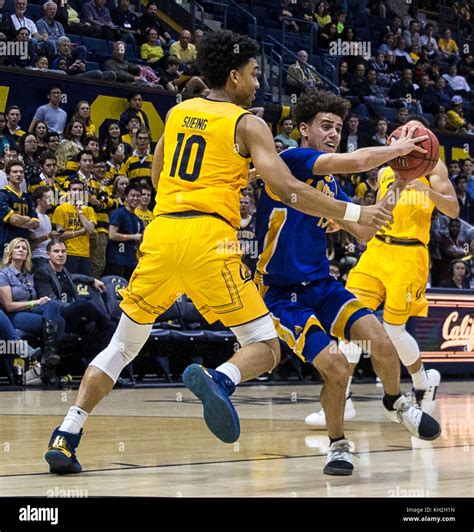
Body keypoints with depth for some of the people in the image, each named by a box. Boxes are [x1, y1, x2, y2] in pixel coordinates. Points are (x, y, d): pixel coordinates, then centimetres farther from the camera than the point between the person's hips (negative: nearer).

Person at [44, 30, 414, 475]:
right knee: (265, 348, 1)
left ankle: (65, 437, 6)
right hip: (208, 237, -5)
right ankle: (218, 379, -32)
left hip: (161, 231, 5)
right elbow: (288, 190, -7)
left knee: (122, 346, 18)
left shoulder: (176, 113, 19)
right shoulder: (247, 124, 3)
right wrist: (353, 213, 1)